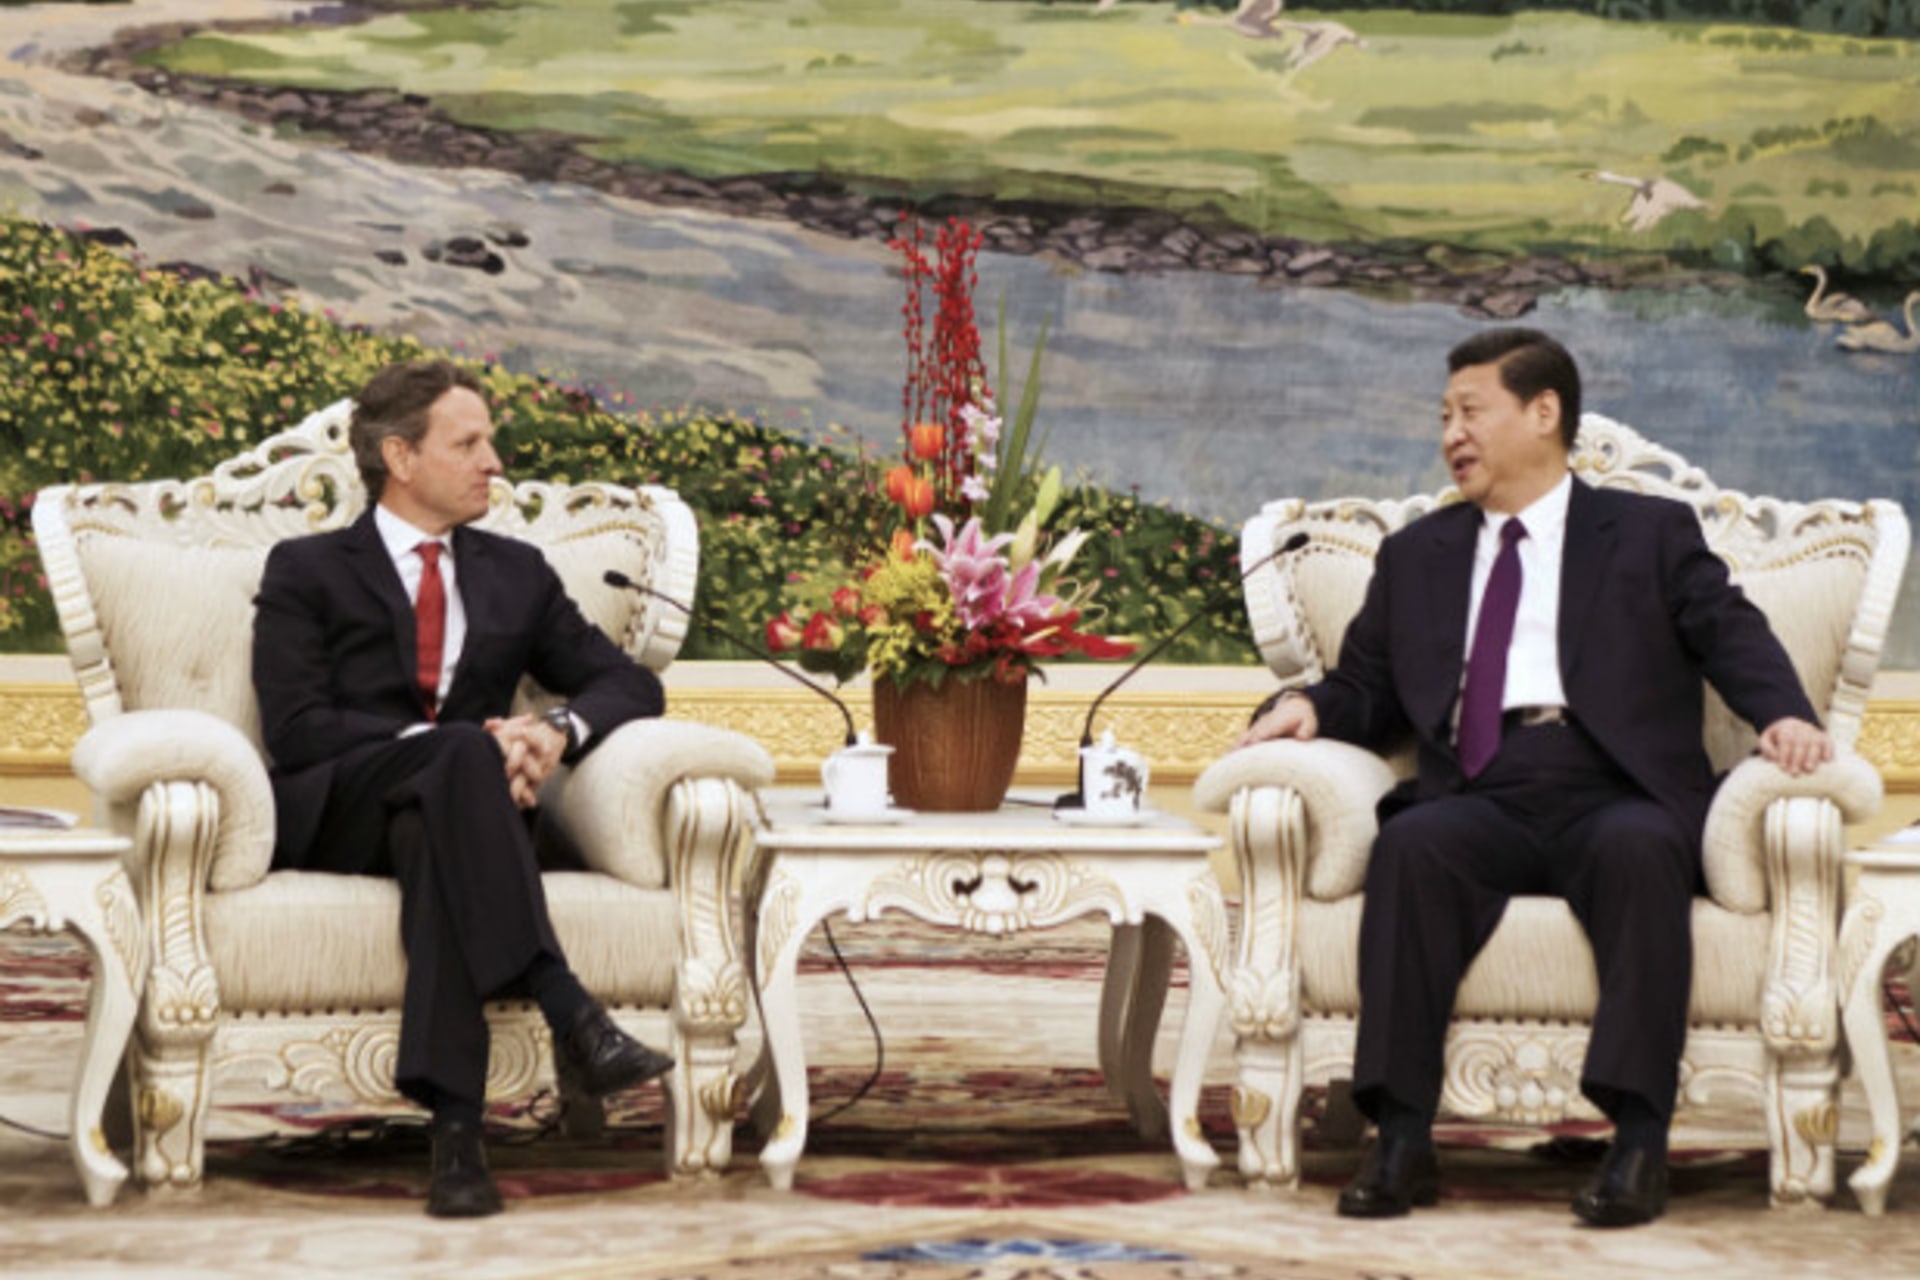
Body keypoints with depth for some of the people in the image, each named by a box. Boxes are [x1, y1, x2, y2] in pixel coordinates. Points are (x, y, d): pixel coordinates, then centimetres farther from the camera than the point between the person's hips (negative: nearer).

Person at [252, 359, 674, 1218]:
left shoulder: (516, 574, 24)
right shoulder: (307, 571, 11)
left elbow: (629, 685, 16)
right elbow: (296, 727, -5)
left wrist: (558, 728, -10)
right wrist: (454, 744, -18)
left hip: (441, 808, 3)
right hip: (331, 813, -2)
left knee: (435, 831, -38)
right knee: (462, 757, -36)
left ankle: (456, 1128, -53)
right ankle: (569, 1014, -50)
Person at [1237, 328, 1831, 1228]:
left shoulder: (1651, 535, 19)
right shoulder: (1417, 555, 29)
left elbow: (1732, 636, 6)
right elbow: (1368, 690, 25)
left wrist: (1783, 714, -15)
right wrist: (1308, 706, 2)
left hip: (1614, 797, -2)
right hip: (1481, 802, 2)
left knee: (1639, 849, -37)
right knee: (1410, 845, -32)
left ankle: (1639, 1139, -38)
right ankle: (1402, 1137, -34)